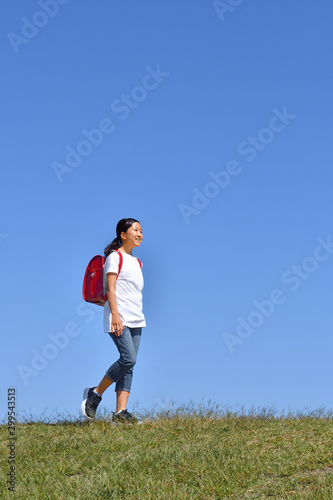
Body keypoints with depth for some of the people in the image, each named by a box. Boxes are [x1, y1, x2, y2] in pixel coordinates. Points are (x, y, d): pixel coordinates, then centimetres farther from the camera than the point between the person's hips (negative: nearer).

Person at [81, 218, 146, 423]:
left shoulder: (136, 261, 19)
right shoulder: (115, 256, -4)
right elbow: (110, 288, -11)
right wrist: (115, 314, -20)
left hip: (136, 319, 8)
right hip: (119, 318, -8)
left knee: (129, 364, 2)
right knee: (128, 358, -19)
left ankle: (121, 412, 1)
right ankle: (95, 393, -2)